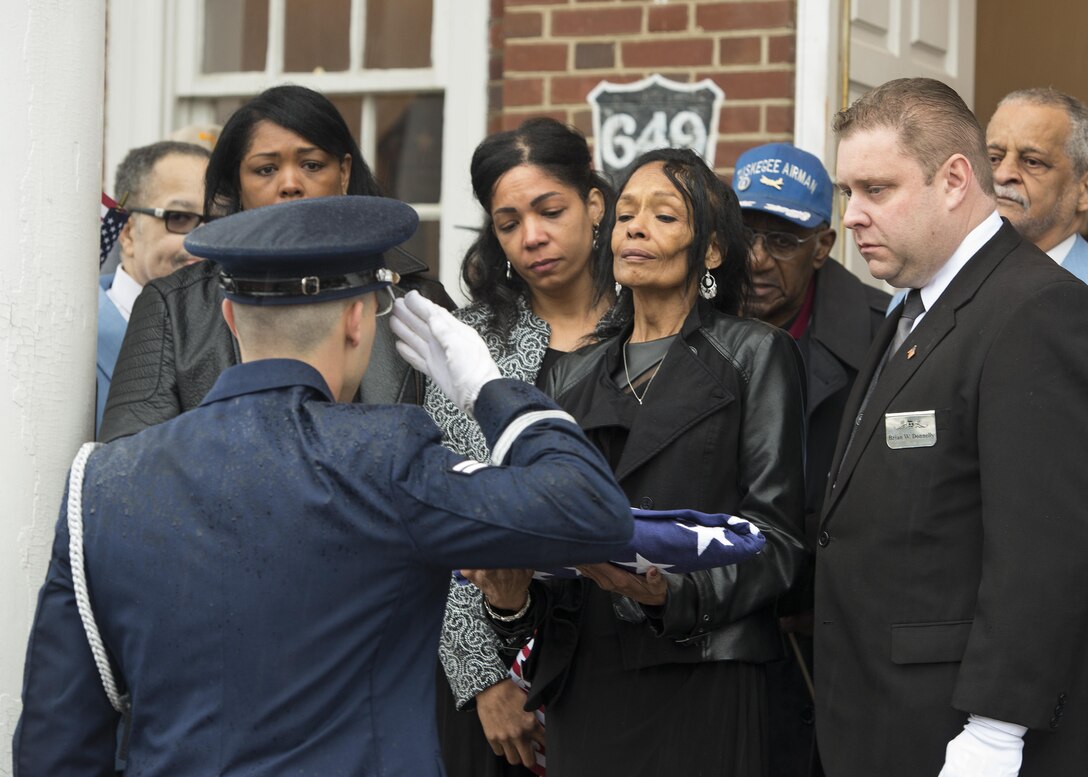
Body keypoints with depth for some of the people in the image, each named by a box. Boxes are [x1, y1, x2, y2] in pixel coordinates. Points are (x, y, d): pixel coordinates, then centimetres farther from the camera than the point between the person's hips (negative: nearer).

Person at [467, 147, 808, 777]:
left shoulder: (754, 355, 3)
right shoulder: (574, 375, 17)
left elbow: (776, 536, -5)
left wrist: (671, 591, -20)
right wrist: (512, 599, -6)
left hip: (700, 683, -4)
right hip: (583, 686, 4)